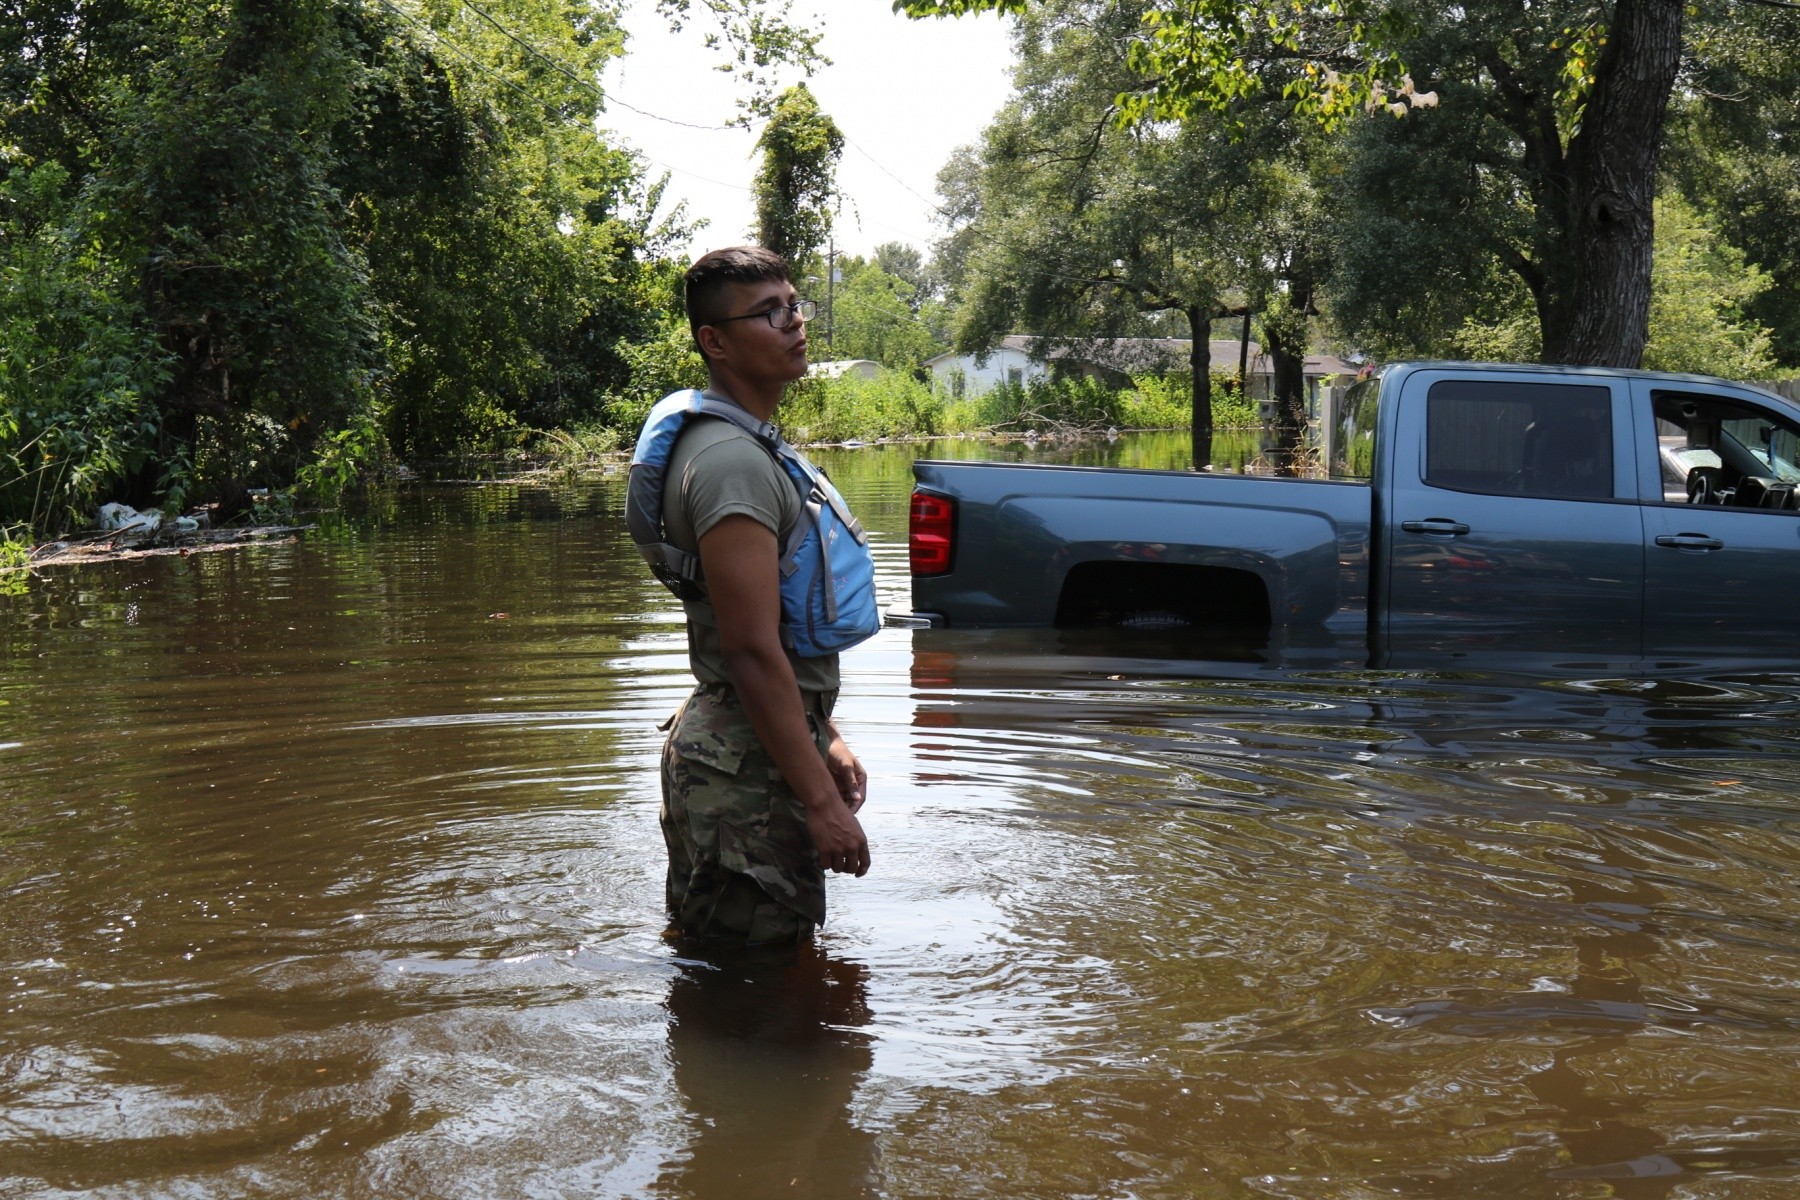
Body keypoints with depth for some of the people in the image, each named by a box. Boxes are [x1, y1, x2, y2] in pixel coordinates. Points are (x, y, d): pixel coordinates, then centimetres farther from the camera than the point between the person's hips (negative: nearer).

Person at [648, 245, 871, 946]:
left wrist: (823, 739, 23)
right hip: (747, 774, -11)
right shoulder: (731, 461, -19)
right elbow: (753, 652, -24)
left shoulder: (747, 446, 16)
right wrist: (821, 801, -23)